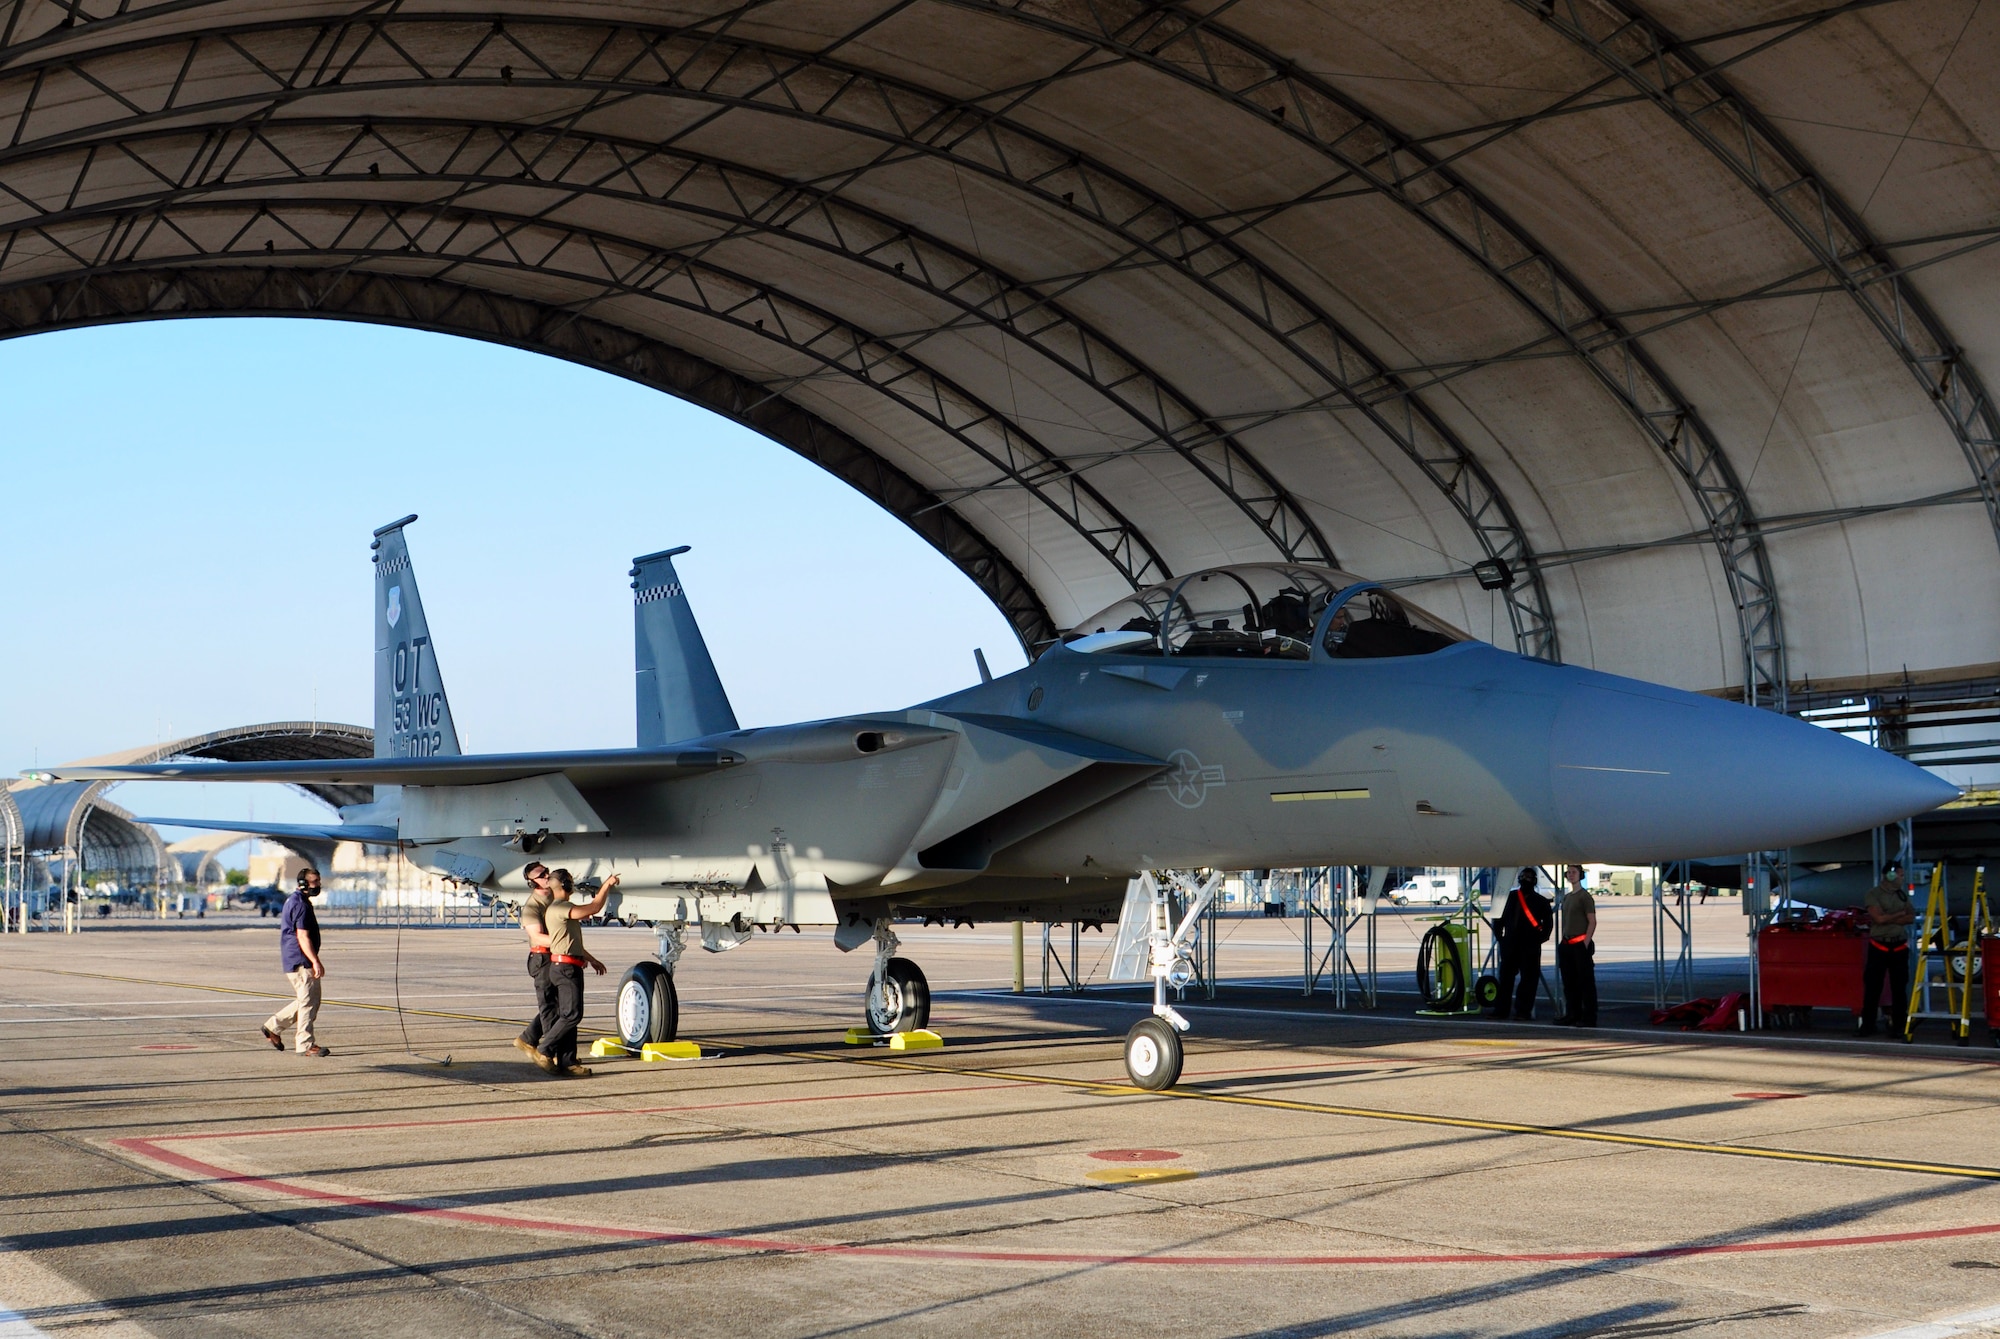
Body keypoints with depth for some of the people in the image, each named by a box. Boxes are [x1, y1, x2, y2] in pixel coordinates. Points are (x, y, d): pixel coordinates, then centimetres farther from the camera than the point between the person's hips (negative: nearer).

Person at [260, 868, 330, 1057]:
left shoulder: (293, 900, 18)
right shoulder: (301, 904, -15)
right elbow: (303, 937, -21)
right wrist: (315, 962, -23)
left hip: (293, 960, 10)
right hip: (301, 961, -10)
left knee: (306, 1000, 17)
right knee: (308, 1001, -7)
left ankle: (273, 1026, 22)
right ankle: (305, 1045, -4)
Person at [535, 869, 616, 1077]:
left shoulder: (563, 908, 20)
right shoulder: (557, 908, -14)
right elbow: (593, 908, -22)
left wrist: (591, 960, 31)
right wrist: (606, 886, -9)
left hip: (571, 968, 11)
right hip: (565, 966, -11)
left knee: (568, 1015, 8)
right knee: (572, 1014, -13)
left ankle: (567, 1061, 8)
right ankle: (544, 1051, -9)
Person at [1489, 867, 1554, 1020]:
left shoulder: (1540, 901, 4)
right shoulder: (1512, 897, 10)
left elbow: (1548, 923, 4)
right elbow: (1501, 917, 12)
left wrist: (1539, 938, -4)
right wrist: (1499, 935, 4)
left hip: (1530, 946, -3)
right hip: (1510, 944, 3)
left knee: (1528, 977, -3)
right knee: (1506, 976, 6)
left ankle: (1524, 1010, 1)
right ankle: (1501, 1010, 11)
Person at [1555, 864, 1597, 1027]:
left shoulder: (1585, 897, -6)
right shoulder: (1566, 897, 18)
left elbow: (1592, 922, -10)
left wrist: (1585, 944, -16)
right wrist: (1563, 942, 14)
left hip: (1581, 945, -8)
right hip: (1567, 945, 8)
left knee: (1586, 982, -6)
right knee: (1569, 983, 11)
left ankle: (1589, 1018, -5)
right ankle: (1572, 1015, 18)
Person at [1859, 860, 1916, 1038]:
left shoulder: (1903, 894, 10)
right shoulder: (1872, 895, -3)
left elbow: (1911, 917, -1)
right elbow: (1879, 918, -15)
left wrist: (1888, 919, -11)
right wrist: (1900, 914, -2)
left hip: (1899, 947, 3)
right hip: (1878, 947, -3)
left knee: (1899, 987, 3)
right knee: (1872, 986, -1)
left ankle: (1899, 1026, 7)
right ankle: (1867, 1025, 5)